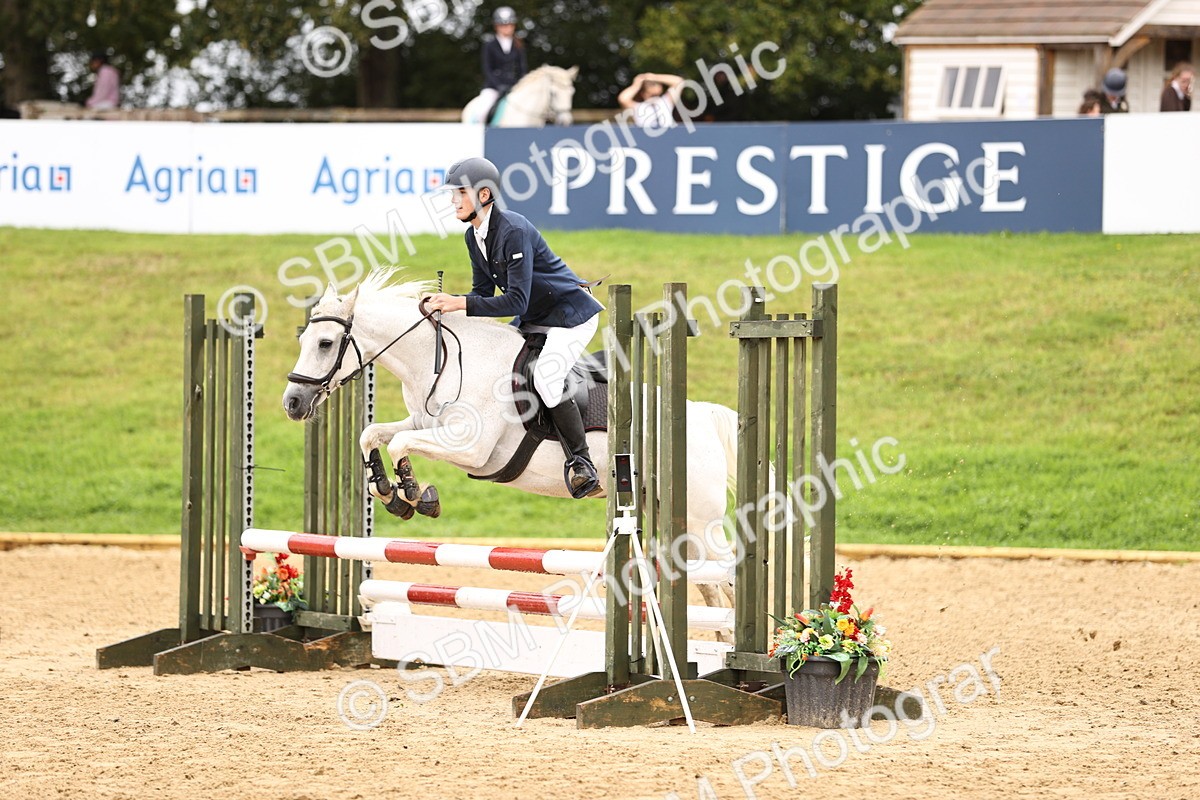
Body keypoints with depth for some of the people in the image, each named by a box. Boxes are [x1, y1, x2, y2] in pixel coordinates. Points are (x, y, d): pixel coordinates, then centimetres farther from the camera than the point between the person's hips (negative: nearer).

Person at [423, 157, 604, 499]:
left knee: (545, 380, -26)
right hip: (533, 321, 10)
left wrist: (460, 303, -33)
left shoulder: (513, 232, -27)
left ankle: (581, 462, -16)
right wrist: (447, 303, -11)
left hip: (572, 315, -10)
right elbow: (483, 293, 8)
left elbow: (516, 302, -31)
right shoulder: (474, 237, 2)